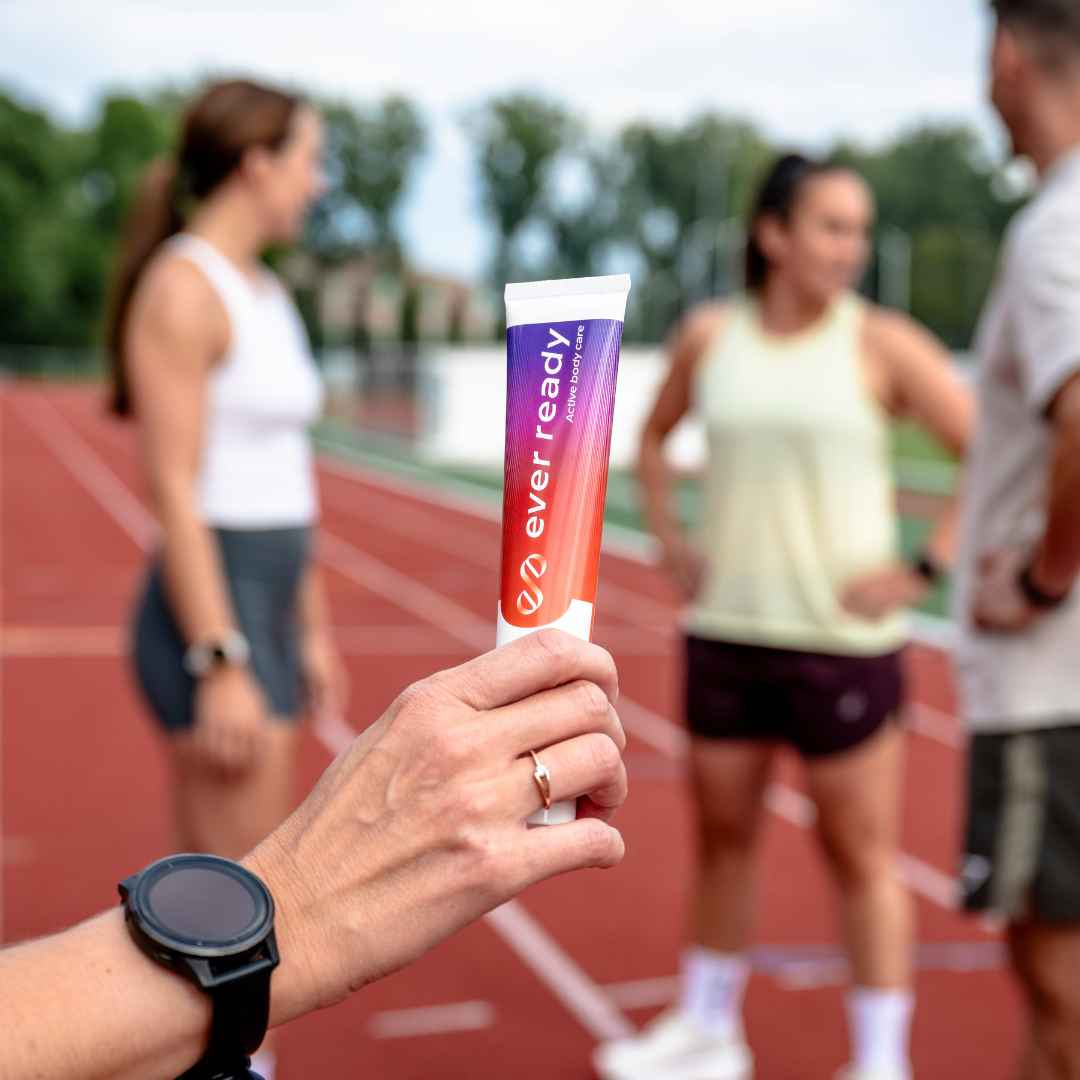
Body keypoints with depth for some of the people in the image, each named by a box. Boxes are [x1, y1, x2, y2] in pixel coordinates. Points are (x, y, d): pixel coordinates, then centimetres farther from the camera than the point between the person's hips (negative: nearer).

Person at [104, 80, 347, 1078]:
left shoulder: (266, 294, 15)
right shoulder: (182, 289, -13)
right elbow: (175, 491, -18)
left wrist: (312, 631, 19)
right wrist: (222, 669, -20)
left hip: (268, 610, 9)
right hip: (213, 617, -9)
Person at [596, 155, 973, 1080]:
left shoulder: (883, 345, -6)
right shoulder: (709, 336, 4)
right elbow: (656, 434, 21)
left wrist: (924, 571, -12)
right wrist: (669, 543, 10)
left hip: (843, 639, -4)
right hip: (726, 630, 4)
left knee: (862, 854, 4)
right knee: (722, 836, 15)